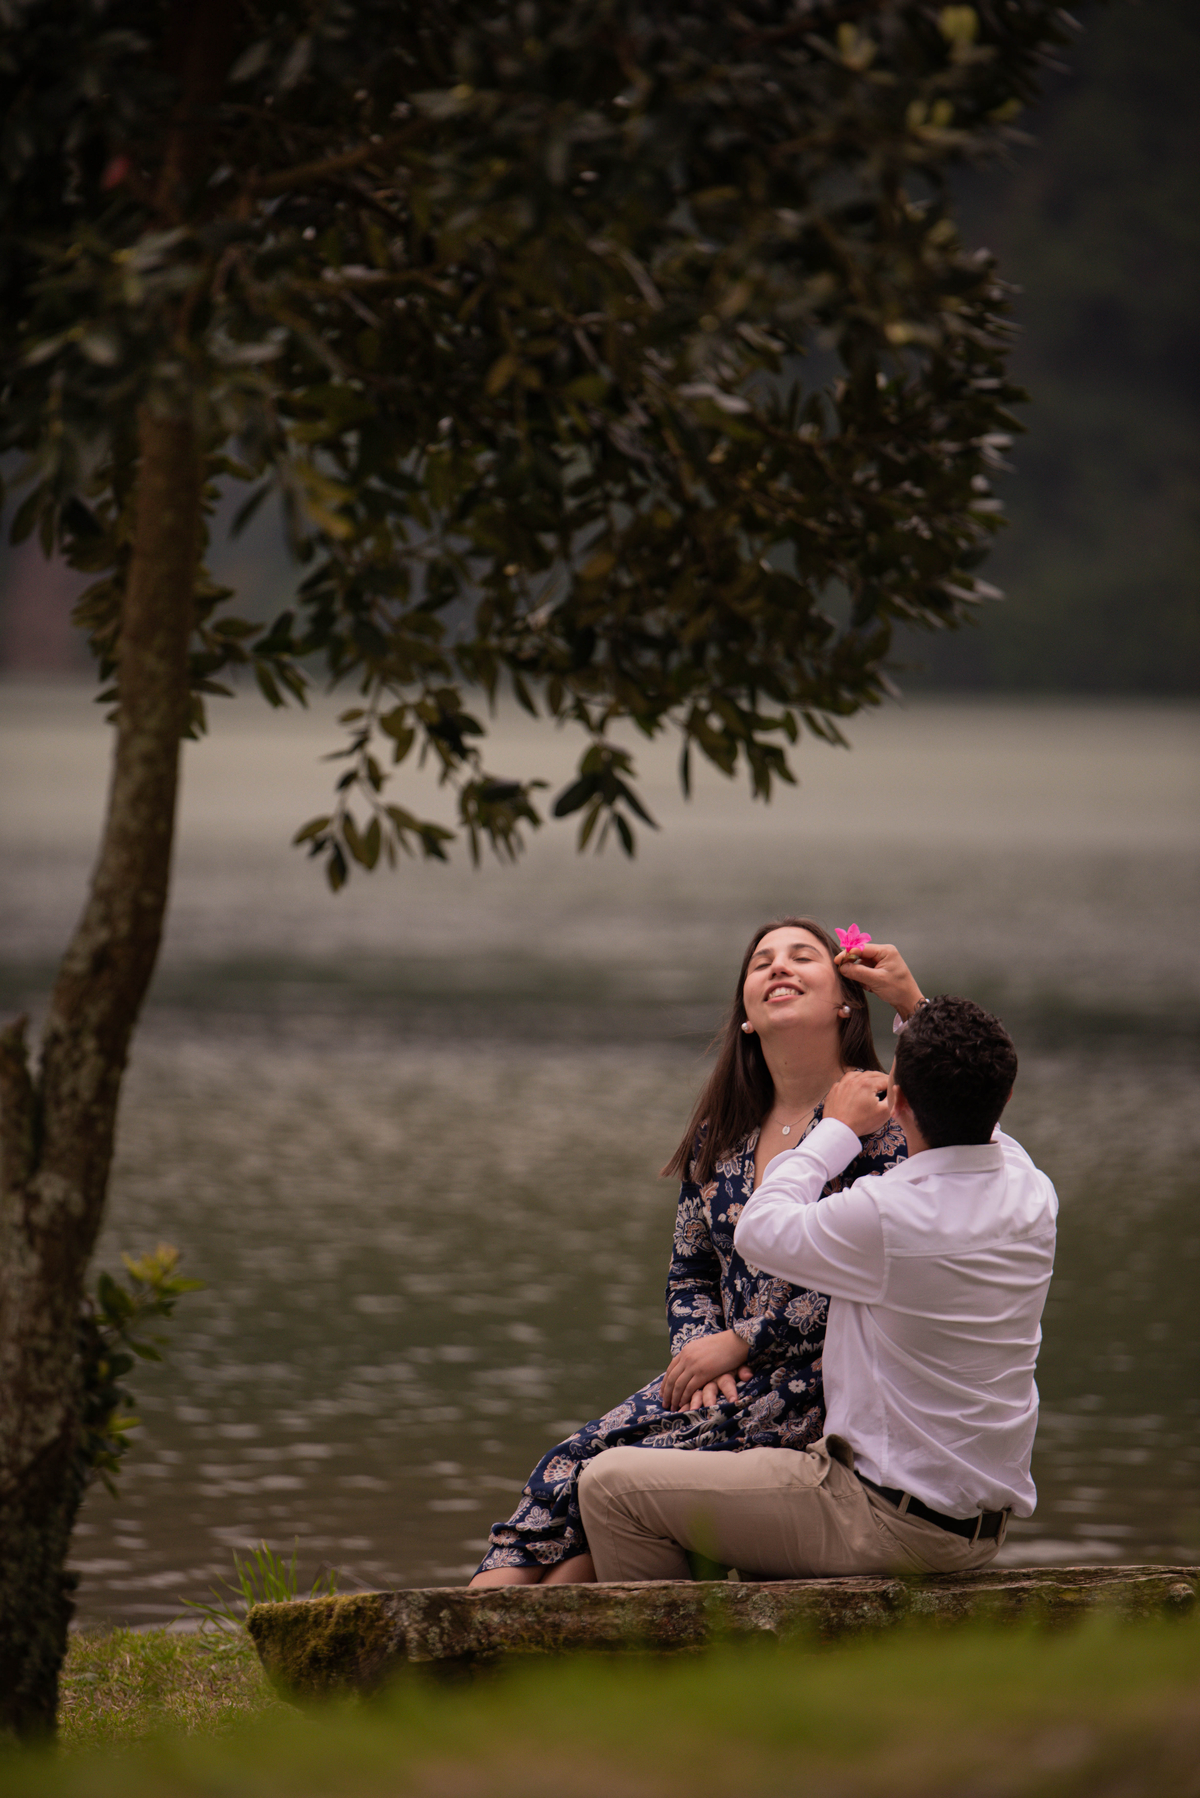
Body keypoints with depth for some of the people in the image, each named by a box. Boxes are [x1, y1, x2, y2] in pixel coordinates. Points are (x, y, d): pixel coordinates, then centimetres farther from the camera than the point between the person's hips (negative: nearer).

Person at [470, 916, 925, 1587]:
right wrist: (698, 1349, -2)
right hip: (728, 1377, 6)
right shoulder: (723, 1131, 15)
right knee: (564, 1465, -18)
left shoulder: (879, 1117, -7)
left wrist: (739, 1342, -12)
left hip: (818, 1387, -6)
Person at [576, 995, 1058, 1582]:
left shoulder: (886, 1212, -25)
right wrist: (915, 1006, 32)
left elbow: (759, 1230, -4)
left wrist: (837, 1129, 9)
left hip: (887, 1522, -8)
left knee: (611, 1484, -1)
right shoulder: (1033, 1197, -3)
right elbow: (976, 1124, 23)